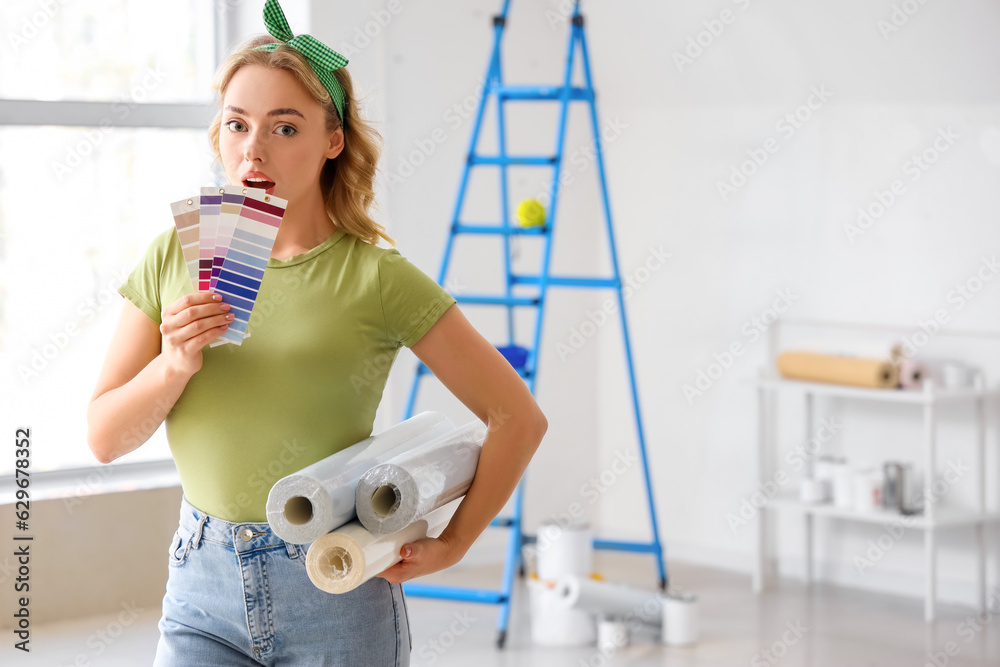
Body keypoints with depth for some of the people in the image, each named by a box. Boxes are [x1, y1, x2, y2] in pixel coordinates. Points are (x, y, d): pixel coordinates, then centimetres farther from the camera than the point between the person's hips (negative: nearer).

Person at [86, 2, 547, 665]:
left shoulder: (376, 277, -8)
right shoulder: (174, 257, 3)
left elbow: (519, 417, -3)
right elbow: (104, 437, 1)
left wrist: (450, 546, -1)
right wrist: (175, 365, -16)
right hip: (203, 587, 2)